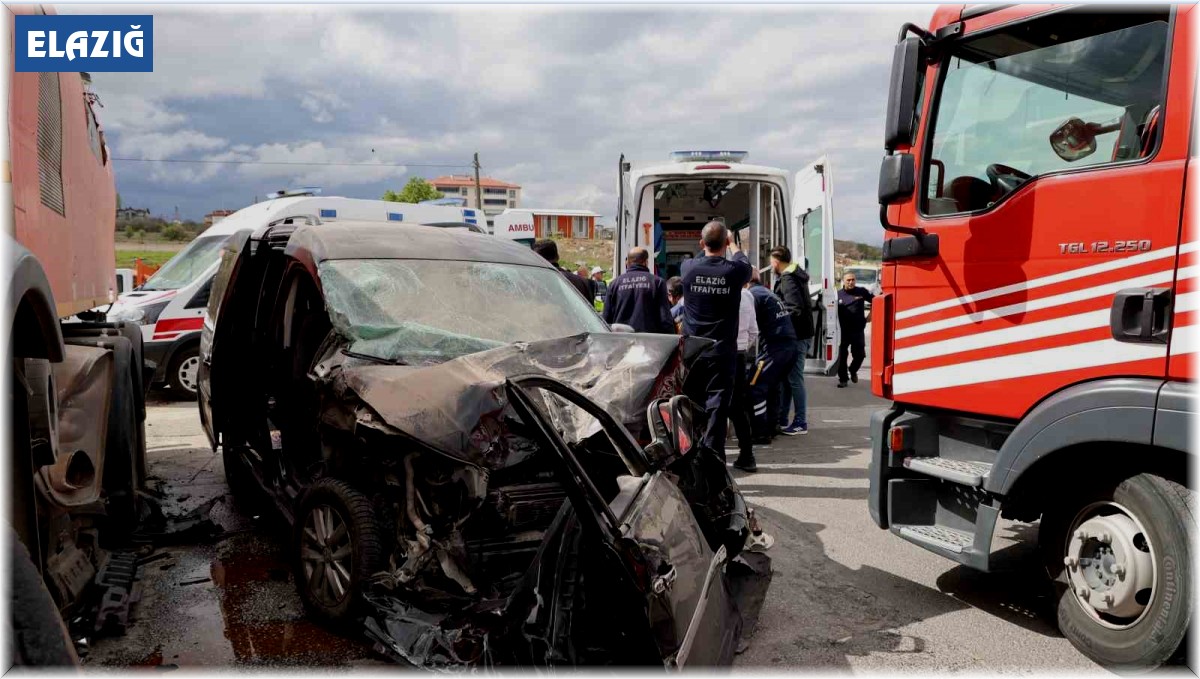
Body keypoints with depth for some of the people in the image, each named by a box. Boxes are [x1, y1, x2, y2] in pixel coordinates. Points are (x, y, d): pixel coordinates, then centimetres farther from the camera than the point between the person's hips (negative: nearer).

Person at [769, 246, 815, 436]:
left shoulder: (788, 280, -15)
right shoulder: (796, 276, 16)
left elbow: (794, 309, -23)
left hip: (796, 336, -10)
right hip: (800, 333, 10)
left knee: (794, 379, -5)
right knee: (786, 377, 15)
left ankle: (800, 423, 1)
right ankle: (782, 420, 22)